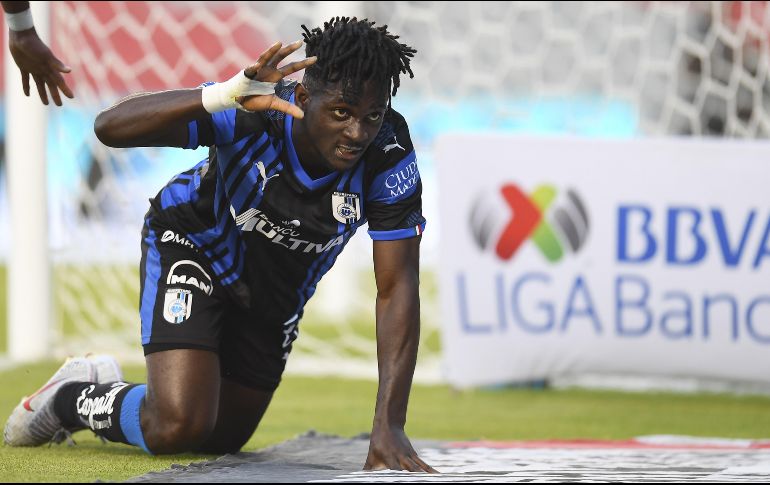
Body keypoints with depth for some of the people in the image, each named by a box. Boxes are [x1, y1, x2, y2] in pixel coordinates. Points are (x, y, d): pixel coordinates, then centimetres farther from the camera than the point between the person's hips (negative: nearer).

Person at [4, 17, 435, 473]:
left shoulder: (390, 158, -31)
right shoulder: (255, 111, -38)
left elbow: (397, 289, -27)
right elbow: (110, 126, -45)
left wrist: (389, 424, -35)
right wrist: (225, 96, -61)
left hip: (277, 289, 4)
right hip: (195, 247, -4)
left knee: (222, 437, 17)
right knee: (177, 428, -22)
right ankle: (70, 398, 11)